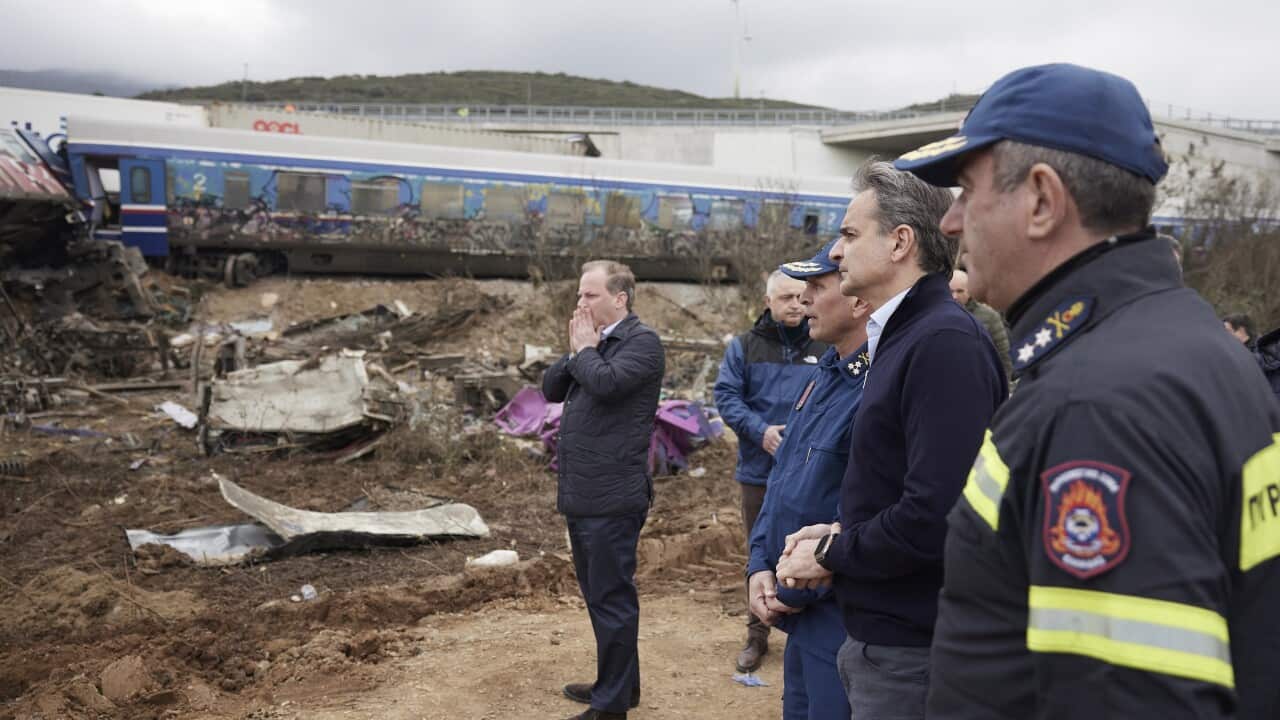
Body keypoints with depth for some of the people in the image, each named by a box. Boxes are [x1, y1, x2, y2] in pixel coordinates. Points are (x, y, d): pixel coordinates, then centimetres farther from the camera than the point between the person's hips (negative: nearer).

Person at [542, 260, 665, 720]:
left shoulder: (642, 341, -10)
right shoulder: (594, 341, 15)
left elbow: (605, 382, -26)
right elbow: (551, 388, 13)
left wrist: (585, 349, -8)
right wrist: (576, 350, -2)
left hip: (612, 496, -9)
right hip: (580, 493, 9)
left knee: (611, 597, -1)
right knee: (598, 595, 19)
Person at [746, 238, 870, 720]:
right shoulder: (825, 375, 9)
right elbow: (781, 477, 14)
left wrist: (797, 590, -15)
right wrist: (760, 567, 3)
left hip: (844, 622, -9)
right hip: (801, 612, 9)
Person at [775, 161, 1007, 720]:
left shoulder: (945, 342, -21)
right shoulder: (903, 336, 11)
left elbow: (934, 516, -28)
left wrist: (830, 555, -13)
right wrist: (839, 536, 1)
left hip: (912, 652, -9)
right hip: (884, 632, 9)